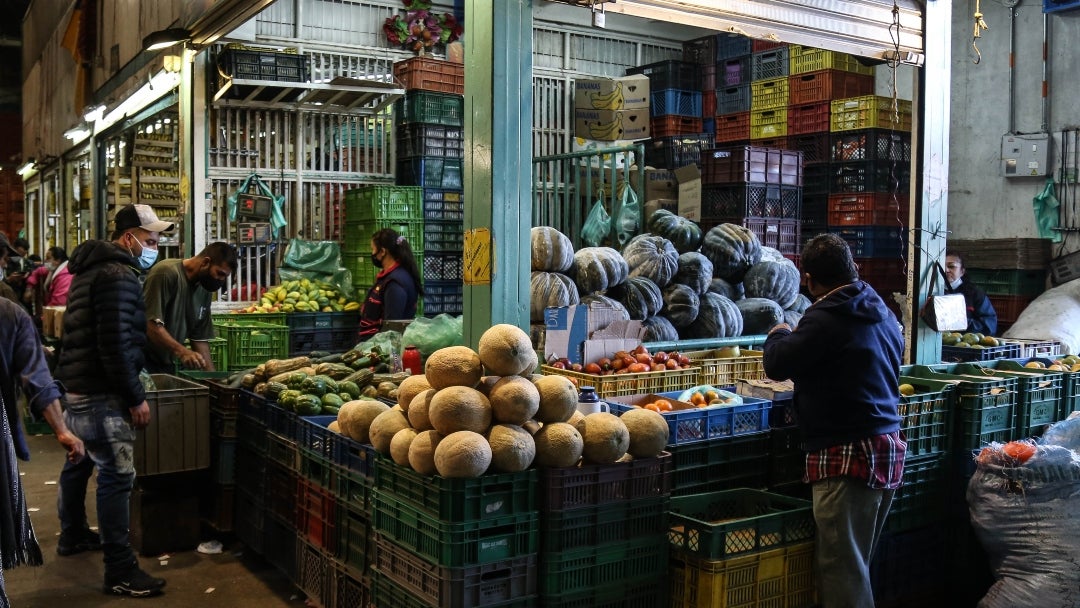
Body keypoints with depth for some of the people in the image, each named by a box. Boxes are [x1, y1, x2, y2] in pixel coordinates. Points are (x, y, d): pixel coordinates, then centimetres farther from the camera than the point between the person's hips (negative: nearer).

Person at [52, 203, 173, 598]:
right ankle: (120, 572, -8)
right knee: (116, 476, -10)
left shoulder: (92, 268, 16)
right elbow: (115, 344, -24)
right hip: (101, 394, -11)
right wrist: (136, 397, -19)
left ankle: (72, 536, 42)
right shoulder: (118, 275, -17)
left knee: (79, 462, 24)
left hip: (77, 387, 11)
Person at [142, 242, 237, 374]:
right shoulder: (166, 272, -16)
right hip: (145, 364, -8)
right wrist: (182, 352, -31)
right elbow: (151, 324, -23)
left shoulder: (204, 290, 9)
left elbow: (200, 339, 10)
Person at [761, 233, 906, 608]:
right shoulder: (884, 315, 12)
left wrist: (779, 335, 11)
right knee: (856, 563, 17)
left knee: (841, 567, -2)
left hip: (847, 455, -9)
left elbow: (777, 365, -11)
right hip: (888, 448, 9)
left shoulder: (825, 318, -15)